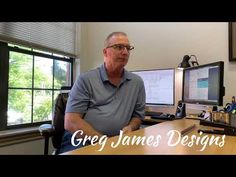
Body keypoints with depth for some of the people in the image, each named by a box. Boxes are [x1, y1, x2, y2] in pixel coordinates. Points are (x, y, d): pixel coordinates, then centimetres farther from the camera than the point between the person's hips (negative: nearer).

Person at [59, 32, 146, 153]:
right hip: (80, 141, -2)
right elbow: (71, 122, -8)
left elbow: (138, 115, 18)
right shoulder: (86, 79, -1)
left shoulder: (137, 82, 10)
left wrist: (130, 128, -5)